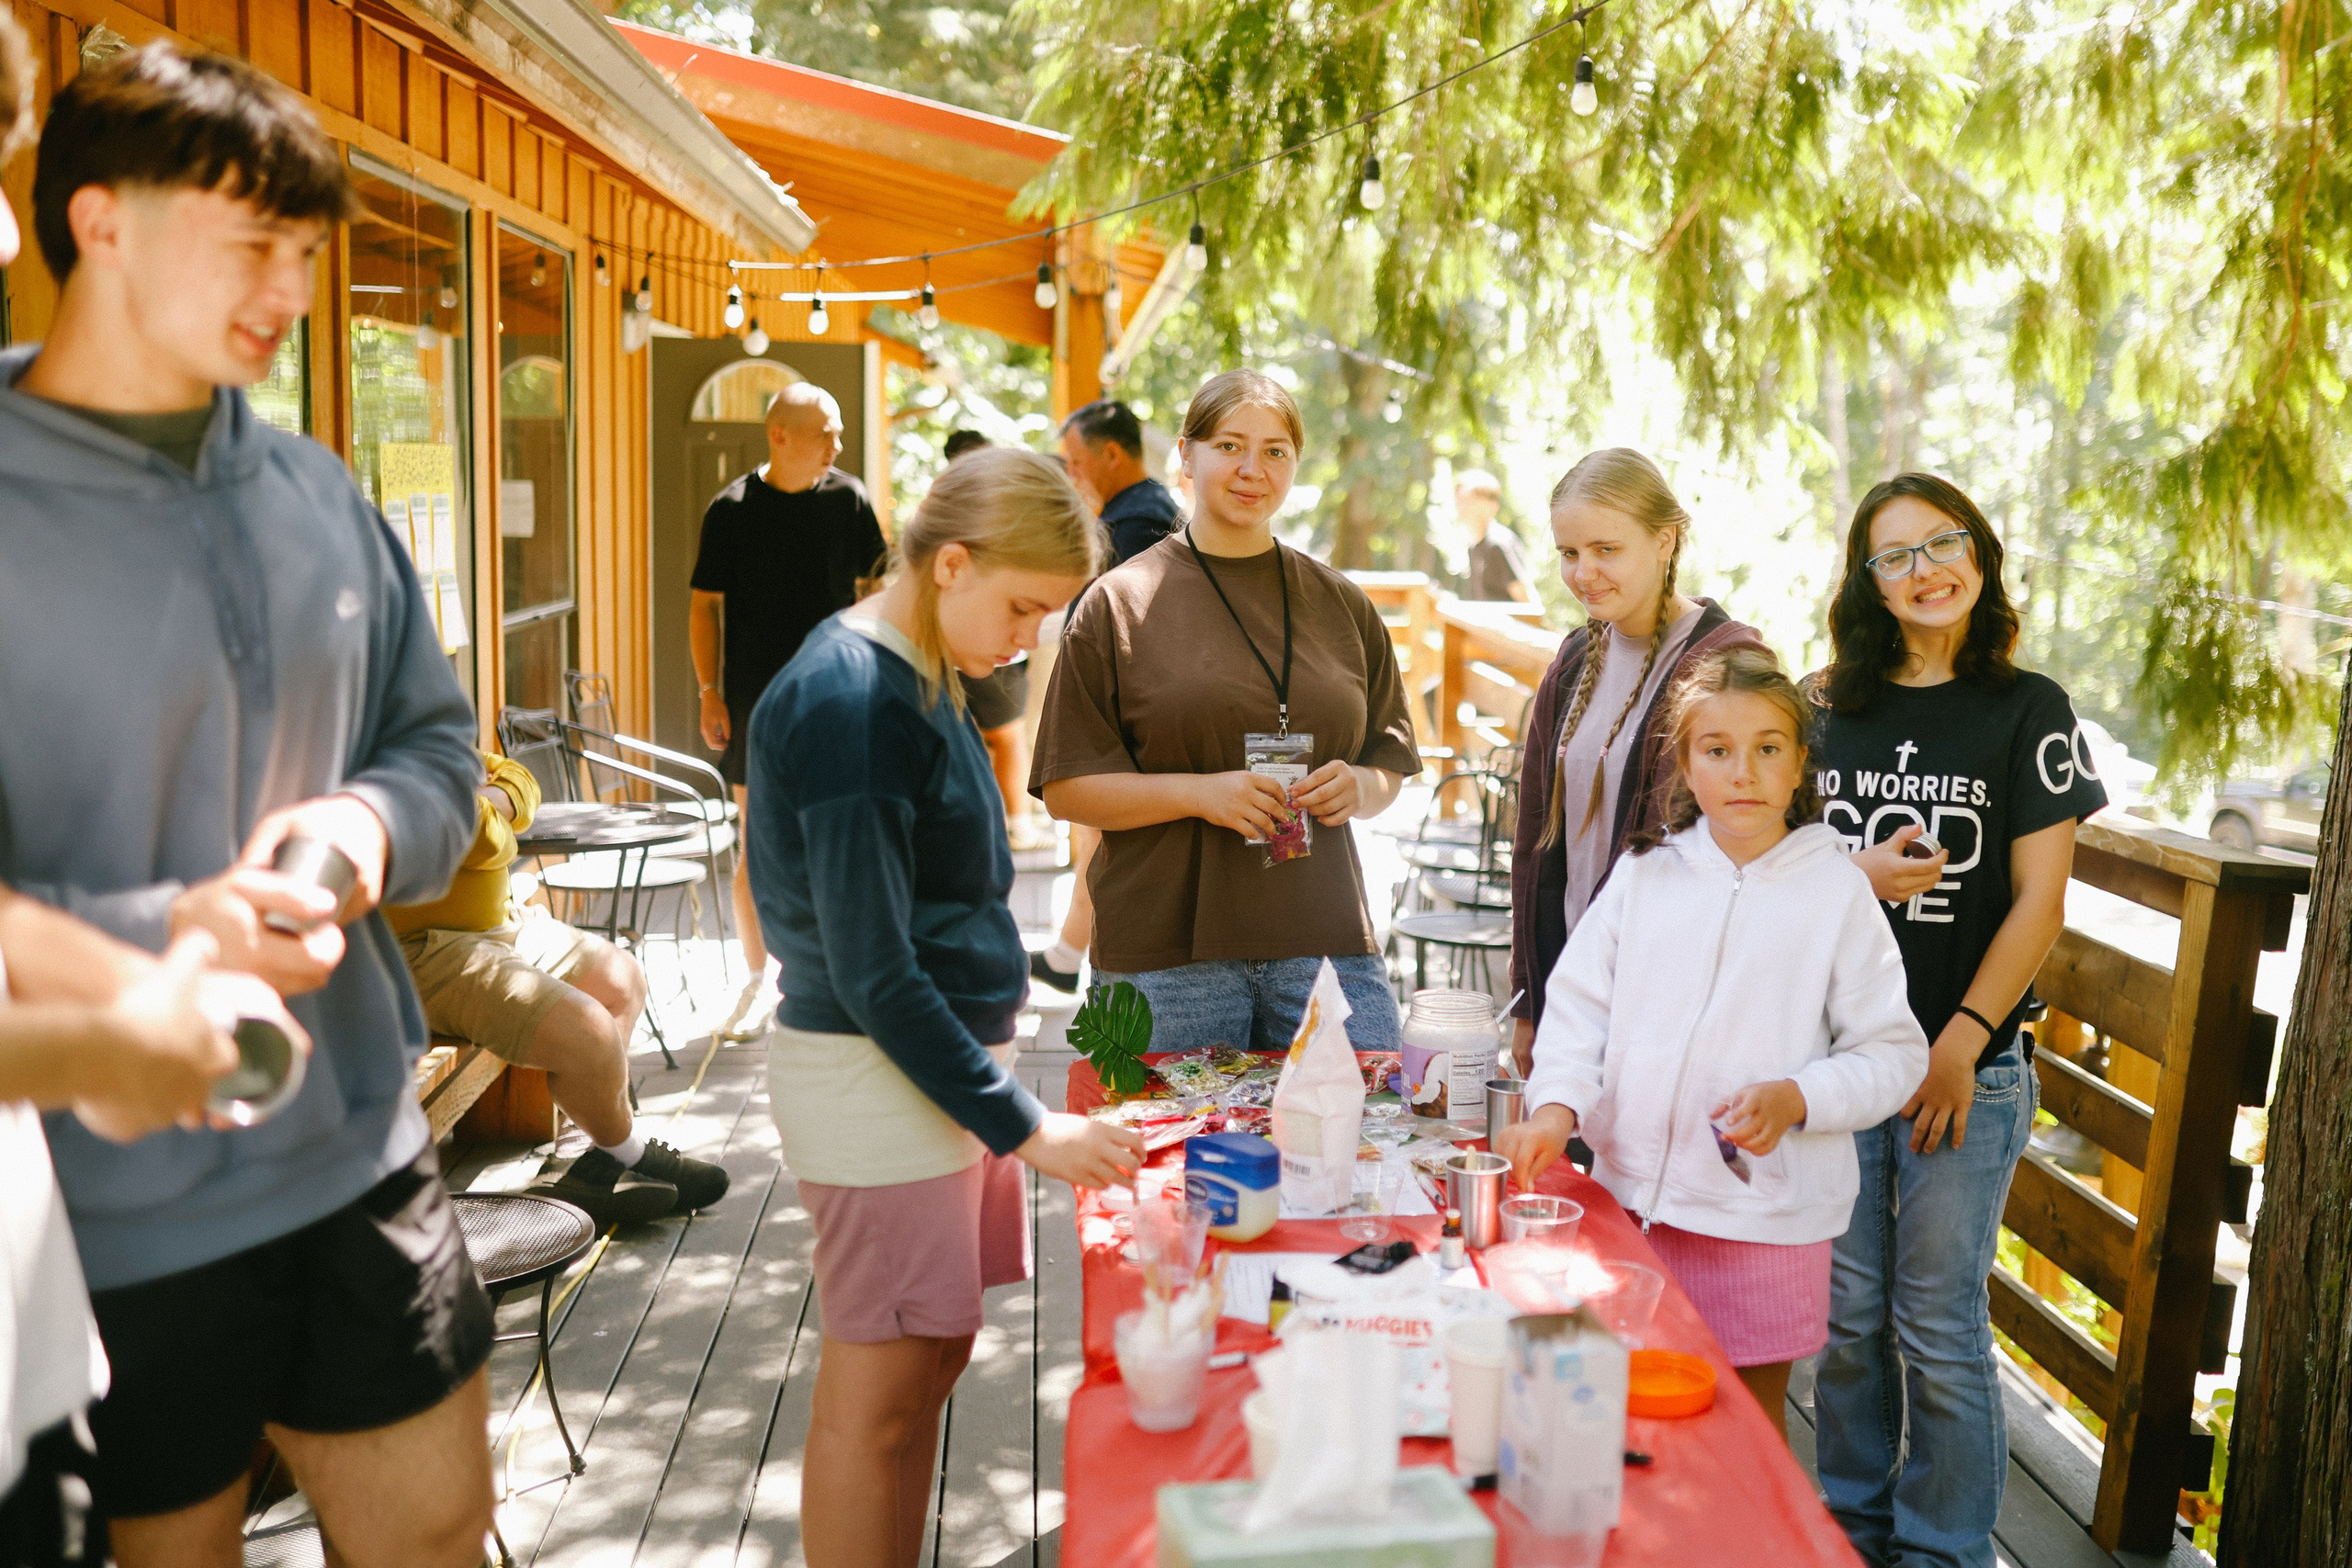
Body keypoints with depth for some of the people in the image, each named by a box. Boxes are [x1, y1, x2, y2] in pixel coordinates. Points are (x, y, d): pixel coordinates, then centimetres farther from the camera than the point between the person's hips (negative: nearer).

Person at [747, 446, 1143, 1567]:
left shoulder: (914, 680, 10)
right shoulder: (851, 705, -19)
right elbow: (873, 975, -21)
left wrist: (1002, 1094, 16)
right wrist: (1025, 1129, -18)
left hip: (943, 1062, 9)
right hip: (874, 1075, -9)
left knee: (934, 1356, 16)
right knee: (878, 1392, 1)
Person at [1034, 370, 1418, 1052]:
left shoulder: (1341, 604, 13)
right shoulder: (1120, 601, 2)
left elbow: (1391, 765, 19)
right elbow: (1066, 789, -1)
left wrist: (1359, 787, -4)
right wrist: (1198, 791, -15)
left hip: (1326, 945, 3)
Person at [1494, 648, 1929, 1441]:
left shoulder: (1836, 891, -3)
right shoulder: (1647, 871, 4)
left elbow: (1894, 1054, -2)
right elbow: (1580, 1005, 3)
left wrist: (1795, 1098, -18)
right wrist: (1556, 1107, -13)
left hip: (1763, 1210, -2)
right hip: (1630, 1197, 3)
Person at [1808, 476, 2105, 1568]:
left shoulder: (2029, 711, 0)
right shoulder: (1829, 707, 8)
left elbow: (2039, 903, -5)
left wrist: (1960, 1045, -12)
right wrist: (1859, 876, -10)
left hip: (1968, 1068, -3)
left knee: (1938, 1324, 3)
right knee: (1846, 1313, 11)